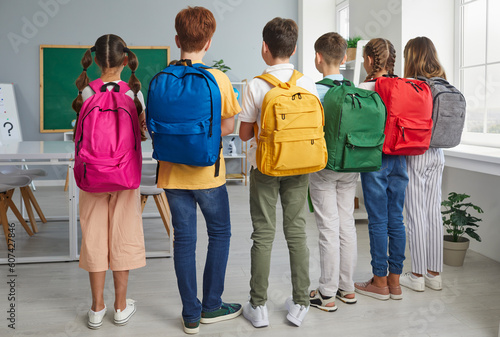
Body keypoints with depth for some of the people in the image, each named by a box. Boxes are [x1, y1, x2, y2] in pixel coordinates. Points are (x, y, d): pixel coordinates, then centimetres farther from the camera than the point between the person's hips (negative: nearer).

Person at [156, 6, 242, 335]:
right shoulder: (218, 78, -11)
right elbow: (228, 127, -6)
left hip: (172, 172, 3)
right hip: (207, 172, -3)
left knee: (184, 239, 11)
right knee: (220, 233, 15)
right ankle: (211, 306, 23)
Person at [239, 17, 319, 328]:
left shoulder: (256, 86, -10)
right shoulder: (308, 83, -1)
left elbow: (244, 133, -5)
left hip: (265, 167, -3)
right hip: (298, 168, 3)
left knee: (264, 236, 5)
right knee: (297, 233, 10)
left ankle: (258, 307, 14)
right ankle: (300, 305, 19)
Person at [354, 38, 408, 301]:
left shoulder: (364, 88, -11)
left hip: (375, 159, -6)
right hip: (399, 160, 6)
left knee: (378, 221, 2)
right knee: (396, 219, 11)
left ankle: (380, 282, 13)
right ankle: (395, 281, 21)